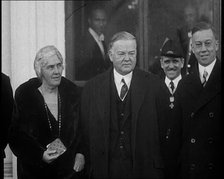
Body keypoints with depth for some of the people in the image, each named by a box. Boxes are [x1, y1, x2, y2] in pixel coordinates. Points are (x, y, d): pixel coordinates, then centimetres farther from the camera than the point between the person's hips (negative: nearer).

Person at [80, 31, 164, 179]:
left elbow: (162, 128, -2)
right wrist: (90, 165, -1)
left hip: (143, 167, -1)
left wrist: (158, 166, -7)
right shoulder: (93, 87, 4)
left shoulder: (153, 84, 0)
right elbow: (86, 131, 5)